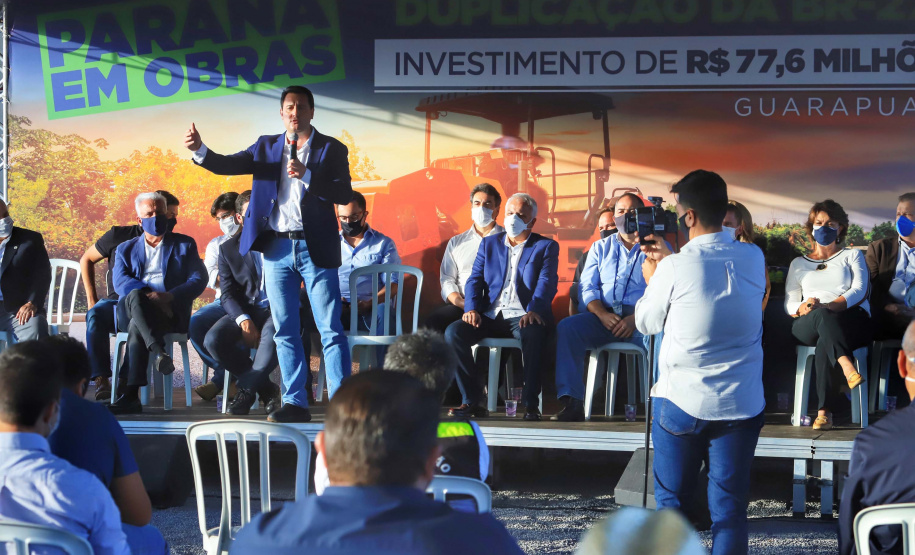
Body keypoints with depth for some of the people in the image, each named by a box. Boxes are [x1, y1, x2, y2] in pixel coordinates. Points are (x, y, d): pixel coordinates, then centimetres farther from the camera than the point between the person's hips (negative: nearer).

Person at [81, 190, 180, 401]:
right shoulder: (120, 235, 8)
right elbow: (86, 259, 18)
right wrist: (91, 298, 10)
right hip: (115, 302, 1)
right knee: (96, 314, -34)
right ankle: (101, 380, -37)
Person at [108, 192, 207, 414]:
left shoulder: (184, 245, 21)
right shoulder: (126, 249, 25)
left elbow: (199, 280, 5)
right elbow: (120, 282, 4)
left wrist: (169, 296, -16)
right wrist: (149, 294, -17)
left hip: (171, 311, -1)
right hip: (131, 311, 2)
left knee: (137, 328, -36)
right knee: (135, 296, -37)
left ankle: (130, 395, -42)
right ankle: (158, 352, -52)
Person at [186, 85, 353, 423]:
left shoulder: (331, 149, 2)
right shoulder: (267, 147, 12)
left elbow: (344, 195, -8)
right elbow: (227, 165, 3)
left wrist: (306, 175, -19)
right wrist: (199, 150, -16)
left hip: (316, 249, -3)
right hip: (276, 248, 4)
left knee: (331, 330, -5)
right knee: (285, 331, 6)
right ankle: (296, 403, 13)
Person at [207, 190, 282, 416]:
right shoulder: (228, 249, 10)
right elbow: (228, 294, 1)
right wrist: (244, 321, -17)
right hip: (245, 311, 2)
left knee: (272, 332, -38)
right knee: (212, 340, -26)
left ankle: (247, 390, -19)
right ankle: (266, 389, -11)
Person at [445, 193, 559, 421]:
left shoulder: (546, 247, 11)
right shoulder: (489, 244, 21)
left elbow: (547, 283, -5)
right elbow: (475, 279, 11)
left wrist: (533, 310, -25)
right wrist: (471, 308, -10)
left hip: (522, 317, -3)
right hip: (490, 316, 4)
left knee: (533, 335, -38)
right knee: (453, 331, -24)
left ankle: (531, 404, -27)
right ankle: (472, 400, -16)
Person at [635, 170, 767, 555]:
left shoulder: (673, 268, -13)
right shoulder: (753, 259, -1)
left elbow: (646, 324, 3)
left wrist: (651, 277, 18)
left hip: (681, 402, -2)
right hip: (741, 404, 3)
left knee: (672, 503, 12)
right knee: (729, 508, 6)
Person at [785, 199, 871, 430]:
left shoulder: (852, 256, 20)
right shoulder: (798, 263, 26)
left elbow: (859, 291, 1)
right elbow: (790, 303, 14)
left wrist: (828, 306, -18)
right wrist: (803, 308, -14)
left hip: (853, 320, -1)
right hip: (808, 326, 1)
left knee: (824, 343, -39)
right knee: (821, 316, -39)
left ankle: (825, 410, -43)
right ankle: (848, 368, -54)